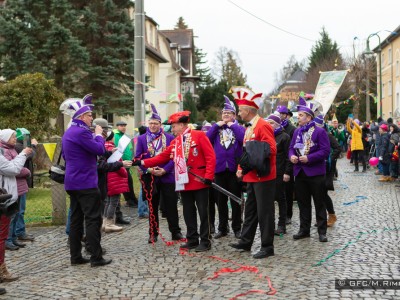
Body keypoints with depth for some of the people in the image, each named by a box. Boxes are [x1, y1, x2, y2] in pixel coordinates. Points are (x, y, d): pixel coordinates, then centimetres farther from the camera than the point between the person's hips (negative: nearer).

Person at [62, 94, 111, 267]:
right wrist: (98, 135, -1)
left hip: (72, 183, 10)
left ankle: (76, 257, 14)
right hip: (86, 183, -10)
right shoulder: (82, 132, -16)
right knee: (93, 220, -6)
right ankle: (96, 258, -5)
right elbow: (99, 150, -16)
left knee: (76, 219, 11)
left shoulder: (68, 133, 15)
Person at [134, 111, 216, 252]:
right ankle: (192, 240, 22)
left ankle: (205, 241, 8)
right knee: (188, 213, 11)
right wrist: (142, 162, 4)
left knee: (203, 212, 0)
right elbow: (162, 157, 12)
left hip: (200, 182, -6)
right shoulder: (174, 142, 12)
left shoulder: (199, 135, -7)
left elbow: (211, 157, -11)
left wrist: (208, 176, -17)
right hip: (184, 183, 6)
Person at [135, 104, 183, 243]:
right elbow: (138, 158, 1)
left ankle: (175, 232, 11)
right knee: (153, 207, 9)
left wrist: (164, 170, -14)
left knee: (171, 206, 2)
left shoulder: (169, 138, 3)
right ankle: (153, 233, 18)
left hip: (167, 177, -1)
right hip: (149, 178, 1)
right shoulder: (141, 139, 5)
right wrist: (149, 170, -14)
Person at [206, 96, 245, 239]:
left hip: (234, 169, -2)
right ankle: (222, 228, 18)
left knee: (236, 200, 4)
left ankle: (237, 228, 13)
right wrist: (216, 125, -7)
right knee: (221, 201, 8)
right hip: (219, 168, 3)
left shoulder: (239, 128, 5)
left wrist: (233, 125, -10)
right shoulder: (216, 128, 12)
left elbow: (244, 139, -16)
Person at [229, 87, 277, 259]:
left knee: (265, 212, -2)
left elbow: (271, 150, -21)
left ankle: (267, 247, 5)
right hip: (251, 176, 10)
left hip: (263, 176, -10)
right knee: (250, 210, 17)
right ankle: (246, 242, 27)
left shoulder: (263, 126, -15)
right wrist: (241, 168, 10)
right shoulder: (249, 128, 14)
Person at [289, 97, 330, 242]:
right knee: (303, 203, 11)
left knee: (319, 203, 2)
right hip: (300, 172, 6)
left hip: (315, 172, -6)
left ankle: (322, 231, 9)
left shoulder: (320, 131, -8)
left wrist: (309, 158, -22)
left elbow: (325, 151, -14)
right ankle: (304, 230, 20)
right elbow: (291, 147, 14)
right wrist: (292, 156, -9)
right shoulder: (297, 131, 10)